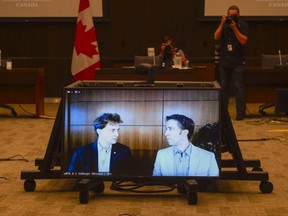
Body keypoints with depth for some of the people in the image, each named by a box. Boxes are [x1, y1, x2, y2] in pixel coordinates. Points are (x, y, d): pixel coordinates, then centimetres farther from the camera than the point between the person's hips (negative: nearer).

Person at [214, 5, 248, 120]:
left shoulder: (243, 25, 0)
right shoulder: (224, 25, 7)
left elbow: (243, 41, -11)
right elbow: (216, 37, -5)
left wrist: (234, 28, -17)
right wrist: (222, 24, -13)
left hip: (237, 62, -3)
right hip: (224, 61, 3)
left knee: (238, 87, -7)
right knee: (223, 87, 5)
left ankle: (240, 113, -6)